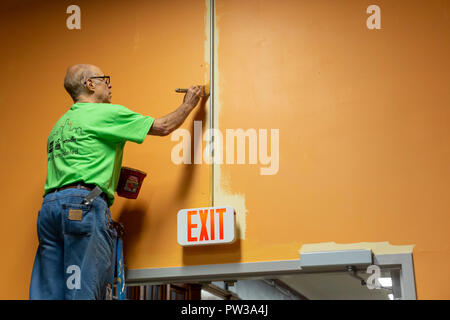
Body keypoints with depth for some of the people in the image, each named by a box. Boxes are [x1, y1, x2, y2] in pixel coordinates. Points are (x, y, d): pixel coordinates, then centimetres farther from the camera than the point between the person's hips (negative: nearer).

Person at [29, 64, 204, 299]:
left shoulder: (59, 126, 27)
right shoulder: (106, 113, 5)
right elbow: (163, 127, 9)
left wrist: (110, 174, 25)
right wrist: (188, 104, 26)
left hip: (49, 204, 8)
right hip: (85, 204, -7)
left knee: (47, 293, 1)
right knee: (83, 292, -11)